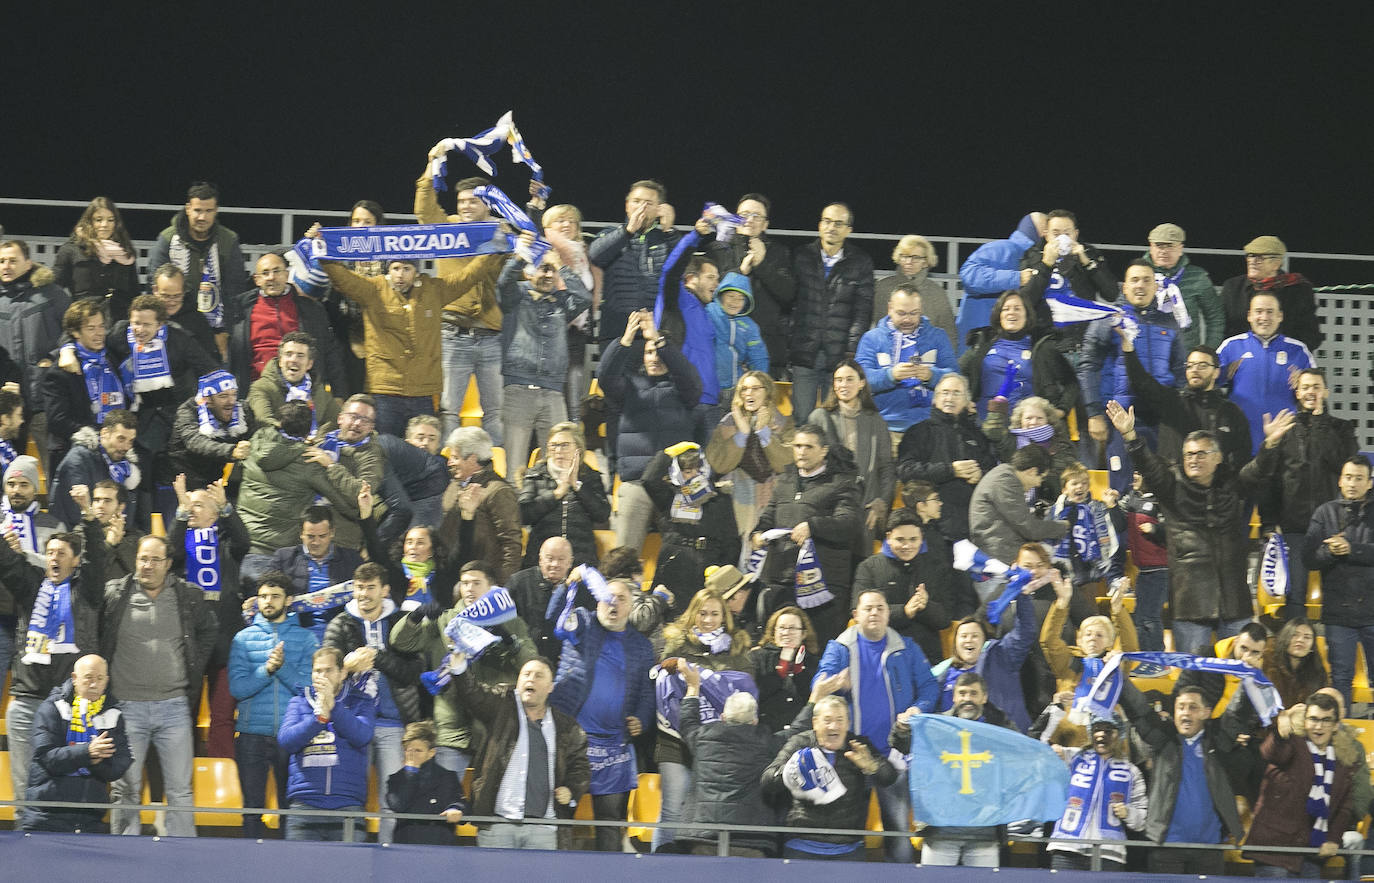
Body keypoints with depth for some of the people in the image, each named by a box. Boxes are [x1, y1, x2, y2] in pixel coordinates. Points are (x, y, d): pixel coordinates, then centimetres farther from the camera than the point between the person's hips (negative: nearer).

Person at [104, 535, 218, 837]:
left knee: (180, 790, 2)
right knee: (126, 791, 3)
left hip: (174, 707, 1)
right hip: (127, 707, -1)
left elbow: (209, 630, 21)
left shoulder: (188, 597, 4)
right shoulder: (114, 595, -1)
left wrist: (194, 669, 12)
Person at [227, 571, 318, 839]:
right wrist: (267, 670, -18)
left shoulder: (305, 639, 6)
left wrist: (283, 666, -18)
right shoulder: (243, 638, 7)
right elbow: (238, 687, -4)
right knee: (252, 808, 2)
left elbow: (308, 687, -4)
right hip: (252, 736, 1)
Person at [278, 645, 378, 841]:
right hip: (304, 804, 1)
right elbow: (285, 741, 1)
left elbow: (362, 736, -7)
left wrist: (333, 707, -14)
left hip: (347, 804, -1)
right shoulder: (299, 702, 16)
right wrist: (319, 716, -10)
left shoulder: (360, 702, 11)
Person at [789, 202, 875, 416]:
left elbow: (863, 311, 3)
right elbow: (789, 302, 9)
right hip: (804, 356, 1)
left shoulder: (861, 264, 7)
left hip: (840, 358, -1)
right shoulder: (801, 257, 9)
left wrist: (851, 352, -6)